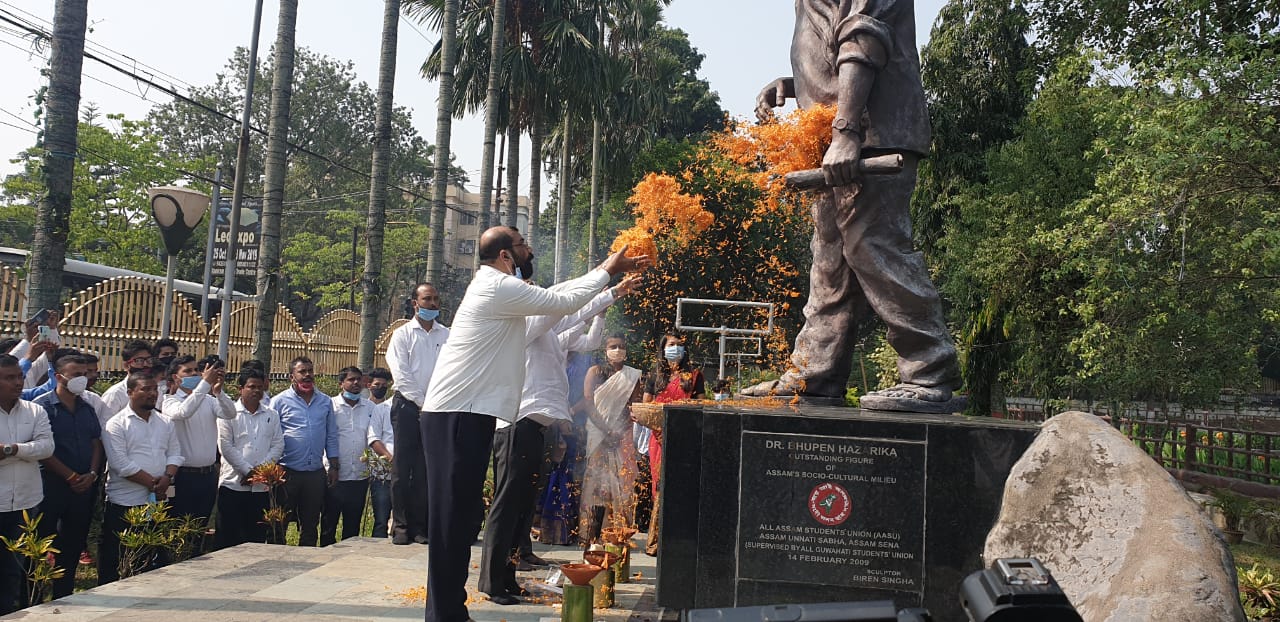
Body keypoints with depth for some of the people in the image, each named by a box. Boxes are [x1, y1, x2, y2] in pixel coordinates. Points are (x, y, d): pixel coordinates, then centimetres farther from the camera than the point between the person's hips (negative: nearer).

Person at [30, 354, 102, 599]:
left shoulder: (87, 408, 11)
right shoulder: (43, 406, -8)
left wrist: (92, 474, -4)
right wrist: (71, 476, -13)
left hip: (85, 487, 6)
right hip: (52, 485, -6)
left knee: (74, 544, 13)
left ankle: (64, 597, 25)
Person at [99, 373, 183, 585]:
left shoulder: (165, 424, 12)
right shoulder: (116, 424, -7)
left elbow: (175, 453, 12)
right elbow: (121, 464, -15)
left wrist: (168, 477, -9)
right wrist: (152, 483, -14)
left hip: (158, 502, 6)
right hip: (125, 503, -5)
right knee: (113, 558, 2)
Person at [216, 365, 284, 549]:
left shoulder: (271, 415, 11)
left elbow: (278, 445, 5)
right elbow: (225, 446, -7)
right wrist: (248, 471, -12)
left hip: (261, 487, 3)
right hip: (233, 484, -3)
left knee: (257, 537, 8)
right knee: (228, 537, 1)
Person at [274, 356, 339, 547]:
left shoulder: (325, 402, 10)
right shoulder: (280, 401, -2)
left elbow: (331, 436, 12)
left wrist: (334, 467, 7)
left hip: (316, 473, 4)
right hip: (288, 473, -3)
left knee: (310, 524, 11)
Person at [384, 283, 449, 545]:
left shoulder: (447, 335, 11)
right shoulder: (402, 334, 5)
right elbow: (401, 375, -3)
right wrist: (422, 402, -8)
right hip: (407, 405, -2)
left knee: (426, 469, 2)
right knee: (402, 467, -2)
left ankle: (419, 526, 8)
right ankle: (400, 526, 3)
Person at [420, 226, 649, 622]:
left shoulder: (499, 287, 19)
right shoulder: (499, 287, -12)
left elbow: (558, 295, 26)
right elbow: (564, 301, -7)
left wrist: (613, 285, 29)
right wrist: (608, 269, 7)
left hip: (465, 414, 10)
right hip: (459, 415, -10)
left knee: (460, 516, 12)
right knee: (452, 517, -7)